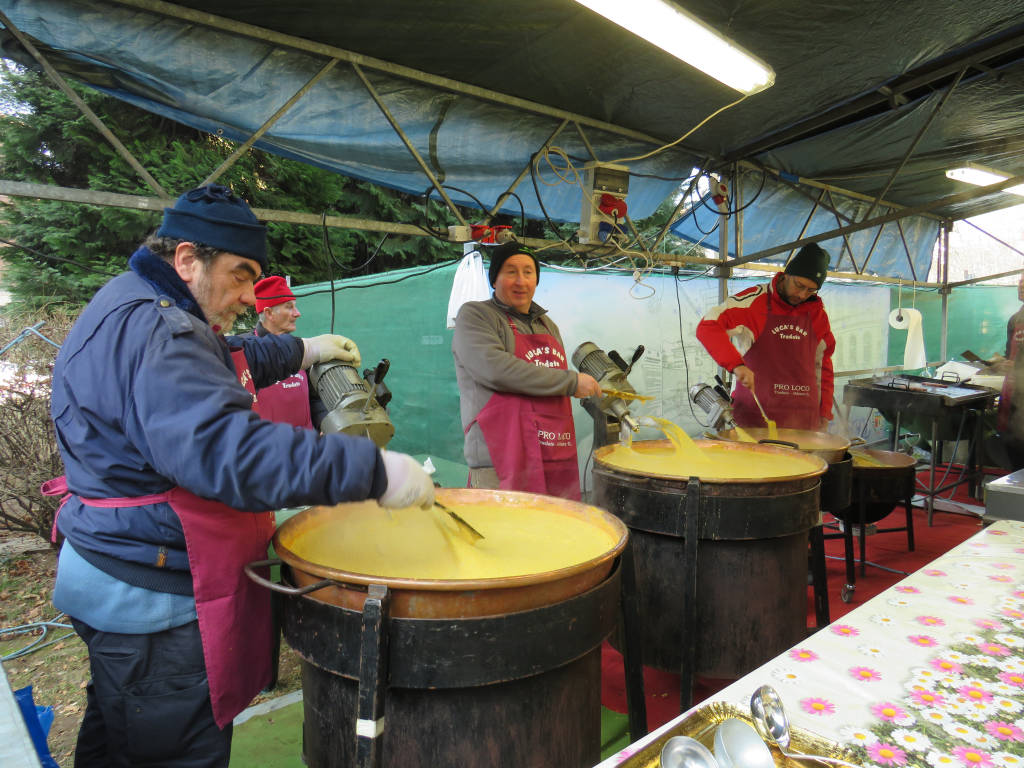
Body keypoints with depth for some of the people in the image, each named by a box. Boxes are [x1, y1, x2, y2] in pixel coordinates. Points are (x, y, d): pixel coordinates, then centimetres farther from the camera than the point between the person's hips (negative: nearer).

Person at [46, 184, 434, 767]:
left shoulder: (130, 308, 11)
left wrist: (300, 351, 26)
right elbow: (222, 449, -39)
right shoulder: (151, 330, -25)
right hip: (153, 603, -11)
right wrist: (372, 470, -39)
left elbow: (217, 365, 30)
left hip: (120, 587, 11)